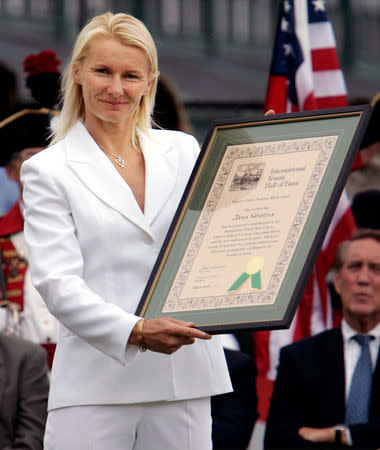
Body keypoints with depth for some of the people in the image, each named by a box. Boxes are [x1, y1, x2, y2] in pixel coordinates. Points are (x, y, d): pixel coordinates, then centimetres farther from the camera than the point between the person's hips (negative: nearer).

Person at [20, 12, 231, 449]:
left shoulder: (184, 151, 15)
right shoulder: (48, 171, 4)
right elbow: (57, 283, -7)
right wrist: (135, 332, -22)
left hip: (184, 379, 3)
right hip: (95, 384, -3)